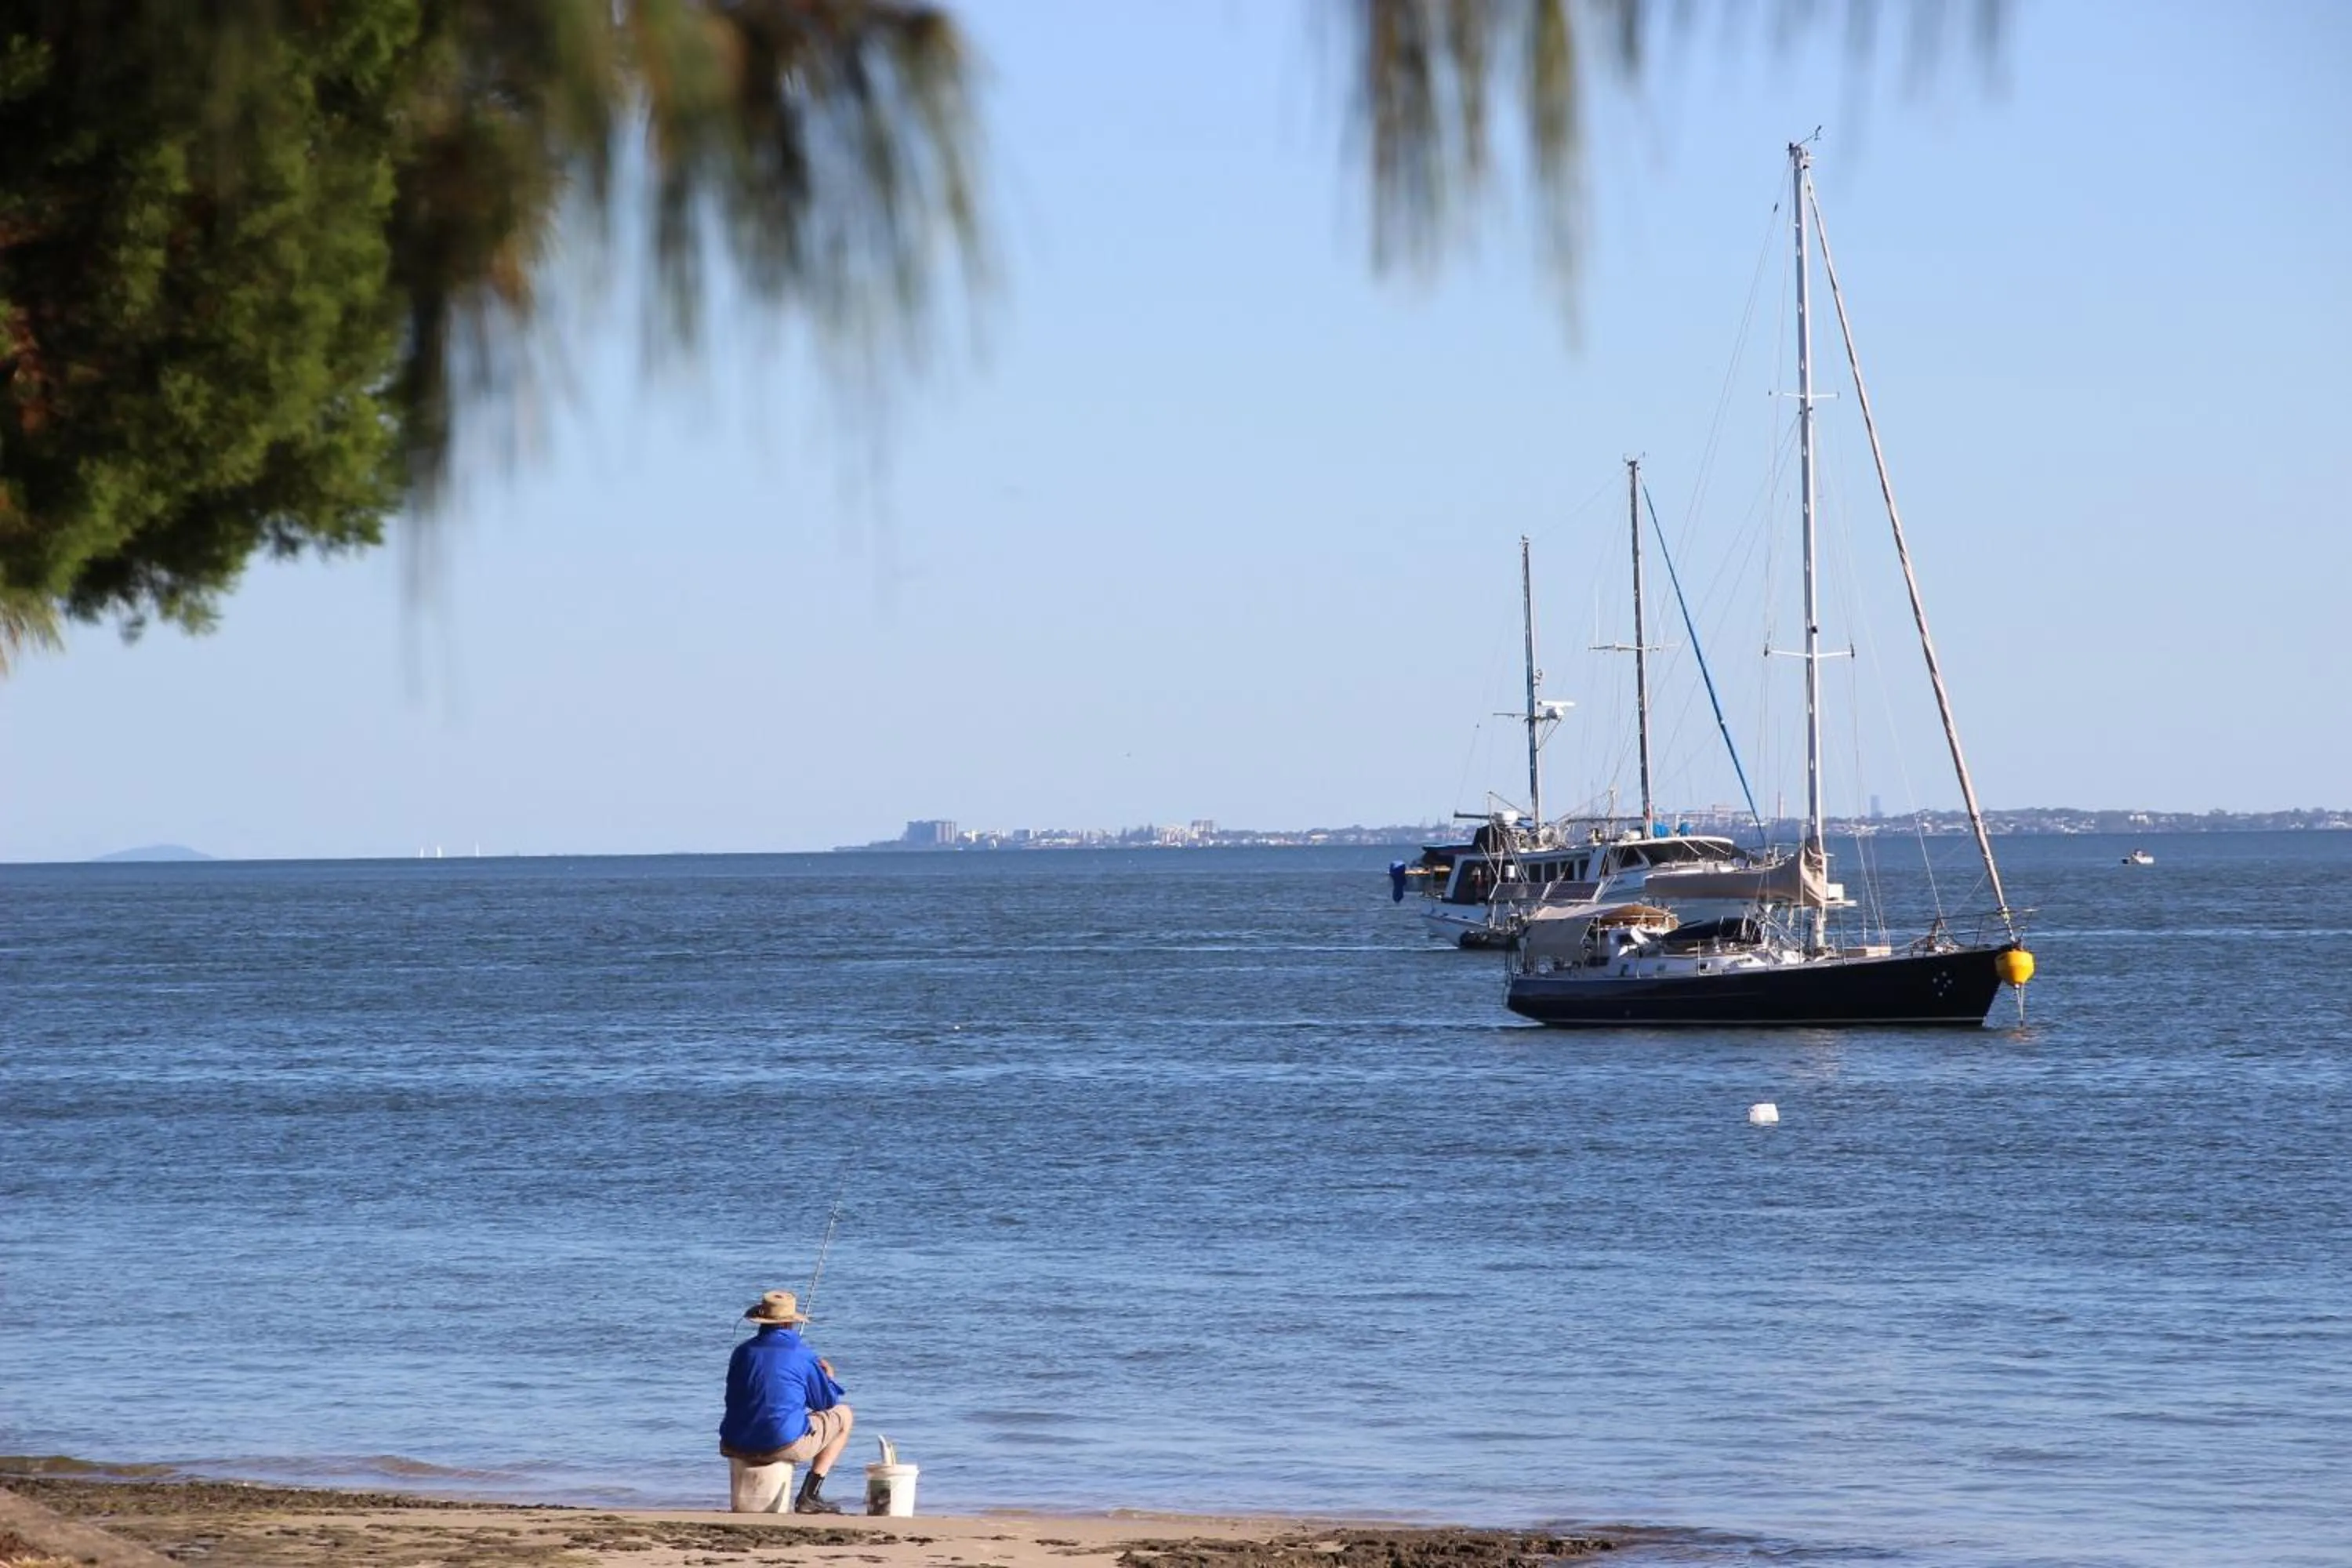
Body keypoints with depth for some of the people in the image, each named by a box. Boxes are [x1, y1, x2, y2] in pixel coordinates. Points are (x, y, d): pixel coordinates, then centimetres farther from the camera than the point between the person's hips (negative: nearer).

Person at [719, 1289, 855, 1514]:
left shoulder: (742, 1352, 7)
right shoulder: (802, 1355, -4)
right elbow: (827, 1402, 8)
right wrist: (828, 1376, 31)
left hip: (738, 1445, 6)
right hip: (785, 1442, -6)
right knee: (844, 1415, 17)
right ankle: (809, 1495, 9)